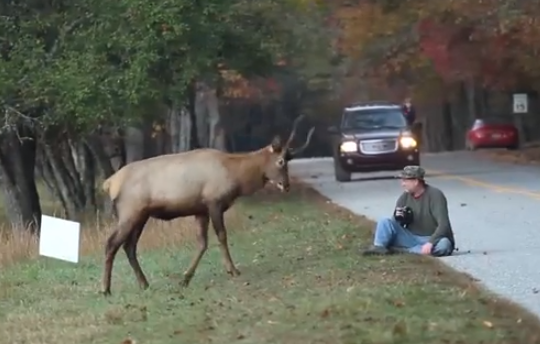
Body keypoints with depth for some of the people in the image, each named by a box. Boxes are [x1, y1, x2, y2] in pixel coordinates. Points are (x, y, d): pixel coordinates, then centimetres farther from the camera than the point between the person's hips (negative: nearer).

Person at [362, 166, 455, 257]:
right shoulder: (405, 197, 1)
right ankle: (379, 247, -36)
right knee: (385, 222, -11)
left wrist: (430, 243, -37)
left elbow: (443, 225, -24)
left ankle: (402, 250, -37)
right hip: (412, 238, 4)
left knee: (444, 244, -39)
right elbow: (395, 223, 6)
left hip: (433, 239, -4)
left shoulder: (435, 195, -15)